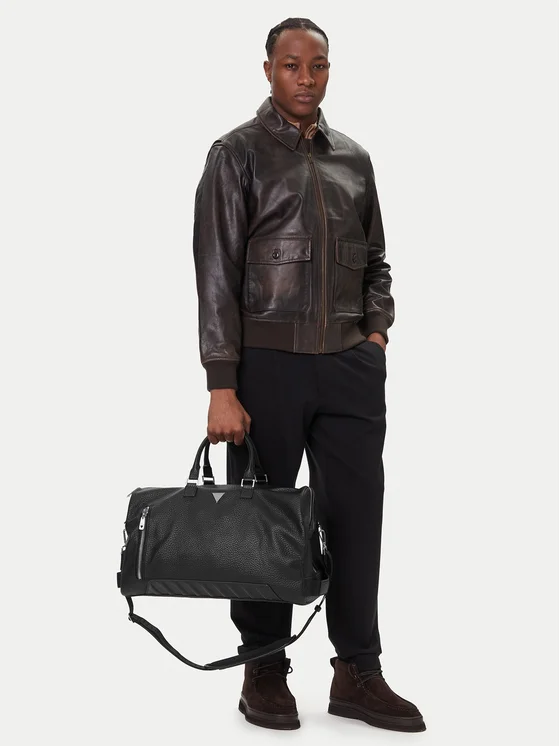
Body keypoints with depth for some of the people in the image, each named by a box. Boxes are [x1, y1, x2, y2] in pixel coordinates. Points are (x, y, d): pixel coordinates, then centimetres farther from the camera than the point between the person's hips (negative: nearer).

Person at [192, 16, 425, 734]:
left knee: (357, 512, 5)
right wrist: (222, 388, -14)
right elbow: (217, 276, -8)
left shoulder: (353, 158, 14)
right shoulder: (237, 154, -2)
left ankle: (358, 673, 15)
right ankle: (264, 672, 18)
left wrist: (376, 329, 5)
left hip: (352, 363, 5)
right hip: (268, 360, -4)